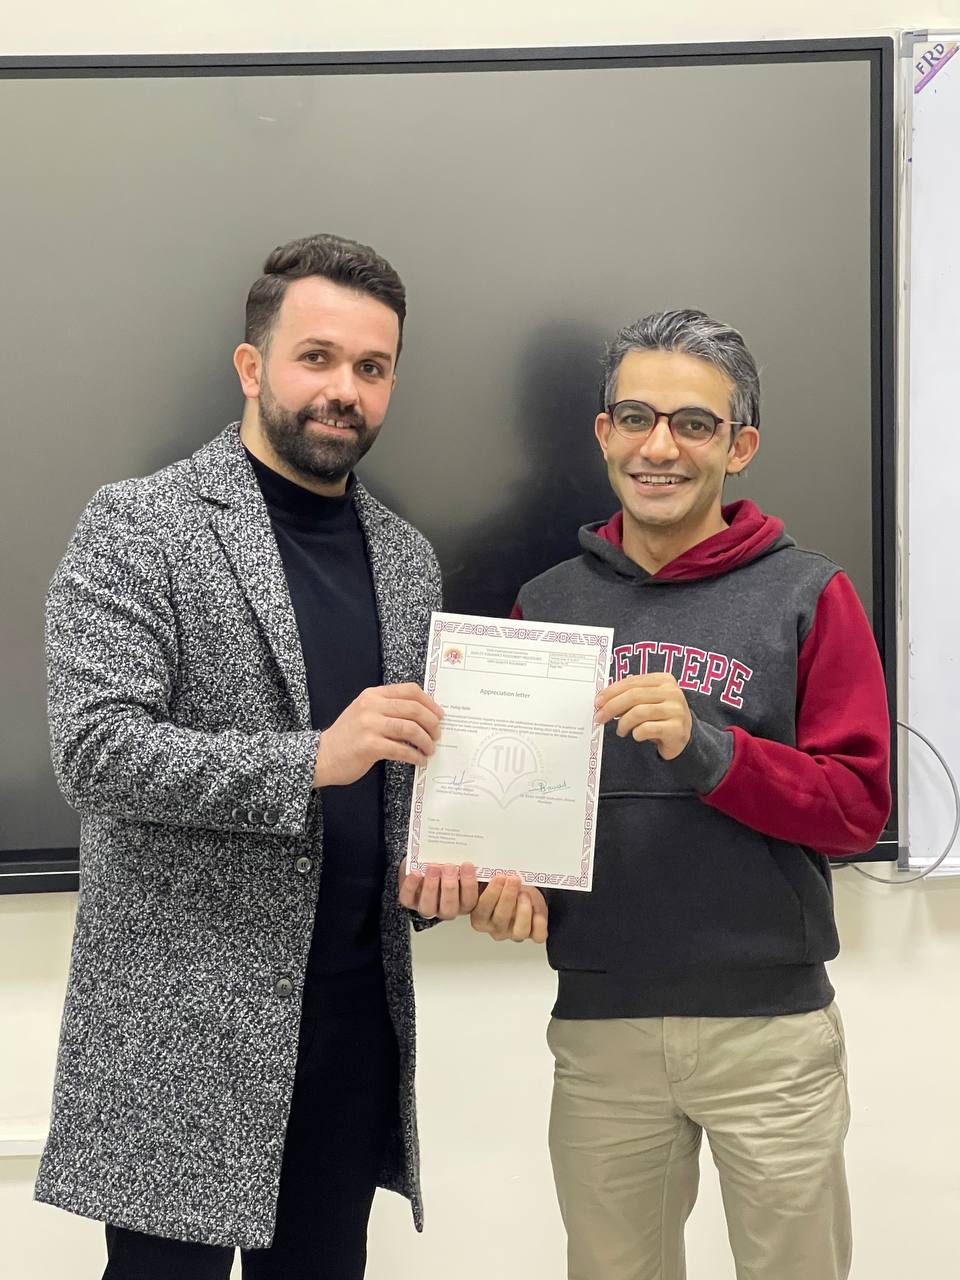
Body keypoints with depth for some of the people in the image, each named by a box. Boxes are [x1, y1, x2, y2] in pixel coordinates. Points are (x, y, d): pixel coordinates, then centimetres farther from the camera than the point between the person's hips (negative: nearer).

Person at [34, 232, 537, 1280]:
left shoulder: (407, 557, 11)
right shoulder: (139, 526, -7)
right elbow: (92, 747, -16)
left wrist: (434, 872, -1)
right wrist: (310, 759, -25)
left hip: (356, 1012, 5)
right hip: (180, 1028, -5)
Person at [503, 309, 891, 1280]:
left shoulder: (806, 597, -3)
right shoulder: (549, 603, 5)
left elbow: (859, 806, -7)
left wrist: (707, 750, -21)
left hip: (770, 1026, -2)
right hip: (598, 1024, 2)